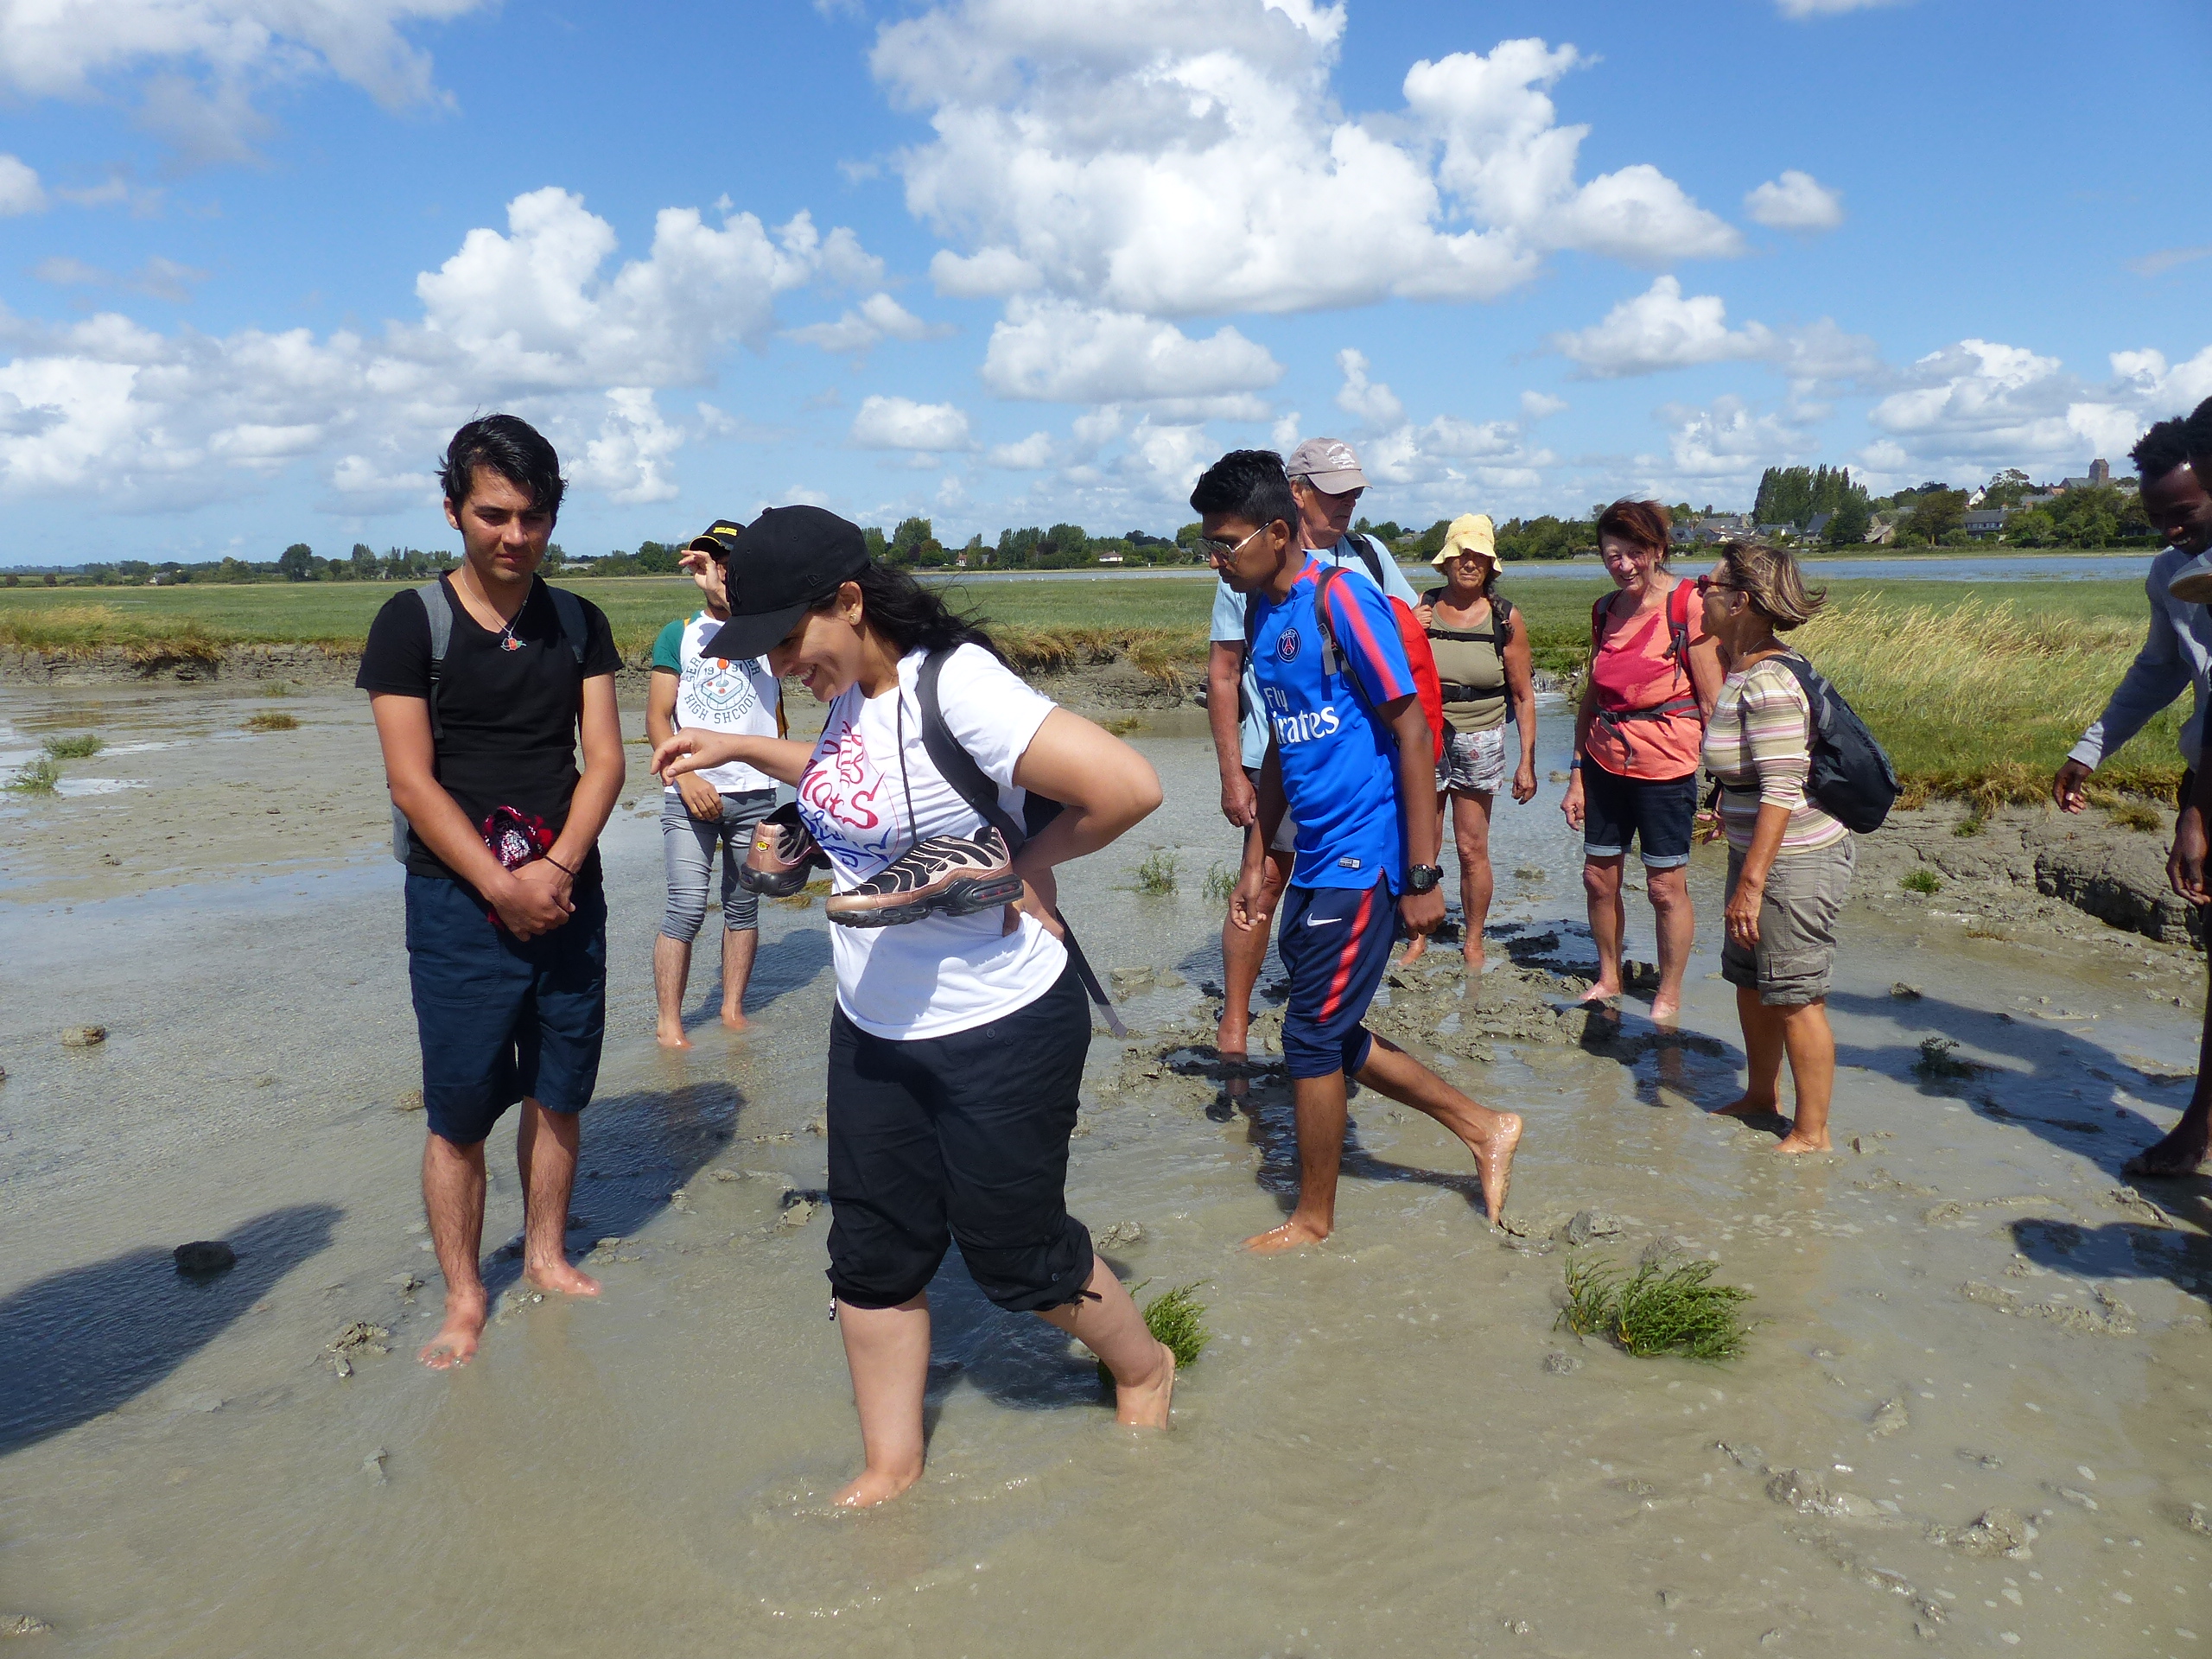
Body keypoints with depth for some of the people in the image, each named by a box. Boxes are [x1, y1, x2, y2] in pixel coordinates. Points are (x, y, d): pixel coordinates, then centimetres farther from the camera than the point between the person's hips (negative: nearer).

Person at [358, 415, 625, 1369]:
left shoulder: (578, 624, 7)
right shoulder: (412, 623, -4)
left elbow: (604, 759, 1)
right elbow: (410, 781, -9)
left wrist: (558, 868, -13)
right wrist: (501, 888, -14)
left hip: (568, 893, 3)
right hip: (459, 904, -3)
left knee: (559, 1092, 12)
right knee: (459, 1111, 3)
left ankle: (546, 1254, 31)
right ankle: (463, 1300, 17)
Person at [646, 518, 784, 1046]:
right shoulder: (678, 634, 7)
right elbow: (657, 717, 3)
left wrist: (722, 590, -24)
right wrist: (687, 778, -9)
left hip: (755, 793, 1)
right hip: (689, 794, -1)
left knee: (743, 906, 9)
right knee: (687, 910, -6)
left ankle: (733, 1008, 21)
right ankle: (667, 1020, 3)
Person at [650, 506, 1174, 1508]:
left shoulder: (956, 689, -25)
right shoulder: (853, 691, 2)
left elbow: (1128, 785, -32)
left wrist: (1031, 861, -17)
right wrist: (739, 749, 17)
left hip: (1000, 1032, -8)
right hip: (873, 1031, 8)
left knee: (1013, 1254, 10)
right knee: (874, 1255, 13)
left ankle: (1143, 1369, 39)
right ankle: (891, 1466, 33)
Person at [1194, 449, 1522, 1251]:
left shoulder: (1342, 598, -16)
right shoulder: (1263, 611, 10)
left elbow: (1411, 732, -17)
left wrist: (1423, 877, -17)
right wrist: (1255, 861, 18)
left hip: (1362, 858, -9)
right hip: (1315, 860, 9)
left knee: (1312, 1037, 0)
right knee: (1330, 1035, 13)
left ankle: (1313, 1220, 20)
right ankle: (1482, 1128, 29)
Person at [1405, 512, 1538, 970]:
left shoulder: (1507, 619, -1)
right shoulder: (1419, 609, 0)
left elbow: (1523, 695, 3)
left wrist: (1527, 761, 0)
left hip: (1480, 744, 0)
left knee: (1473, 849, 4)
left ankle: (1473, 942, 19)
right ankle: (1418, 937, 19)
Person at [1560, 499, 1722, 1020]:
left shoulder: (1688, 603, -9)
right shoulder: (1605, 611, 8)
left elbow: (1713, 700, -9)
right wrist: (1577, 775, 12)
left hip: (1666, 764, -5)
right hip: (1605, 762, 5)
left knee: (1666, 886, 5)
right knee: (1599, 877, 11)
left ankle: (1669, 996, 22)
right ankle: (1608, 978, 32)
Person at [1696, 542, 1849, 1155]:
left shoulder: (1769, 684, -23)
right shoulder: (1743, 669, 7)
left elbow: (1782, 793, -25)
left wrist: (1751, 884, -24)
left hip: (1795, 861, -10)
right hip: (1759, 850, 10)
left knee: (1794, 998, 2)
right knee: (1749, 981, 21)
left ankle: (1811, 1133, 17)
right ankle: (1761, 1095, 39)